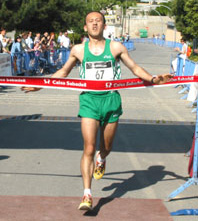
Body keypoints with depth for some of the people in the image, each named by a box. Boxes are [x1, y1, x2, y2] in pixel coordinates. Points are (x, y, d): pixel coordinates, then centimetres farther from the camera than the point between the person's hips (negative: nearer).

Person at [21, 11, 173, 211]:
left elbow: (135, 69, 11)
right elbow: (64, 72, 20)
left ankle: (101, 159, 54)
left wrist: (153, 79, -5)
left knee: (106, 147, 15)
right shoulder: (78, 50, 6)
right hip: (89, 101, -1)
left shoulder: (115, 47, 4)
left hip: (111, 100, 1)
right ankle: (87, 195, -7)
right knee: (89, 149, -10)